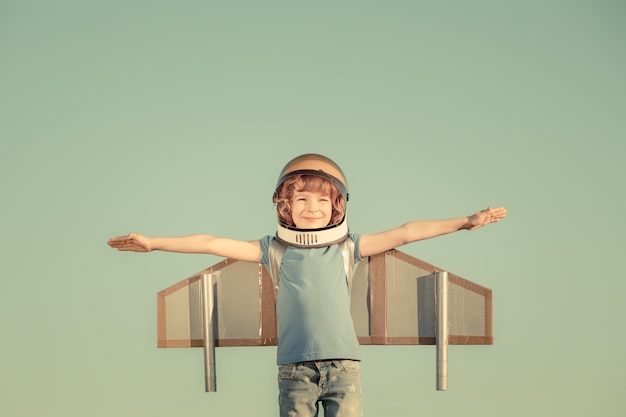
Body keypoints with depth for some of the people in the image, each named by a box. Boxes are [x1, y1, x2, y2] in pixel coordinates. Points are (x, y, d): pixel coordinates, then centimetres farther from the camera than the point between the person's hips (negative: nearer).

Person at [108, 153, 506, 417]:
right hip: (294, 366, 0)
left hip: (343, 363, 0)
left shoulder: (347, 247, 8)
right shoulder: (275, 250, 7)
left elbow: (406, 232, 3)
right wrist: (153, 243, -2)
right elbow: (214, 243, 2)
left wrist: (465, 222, -2)